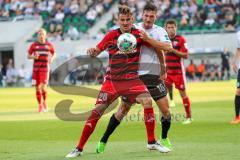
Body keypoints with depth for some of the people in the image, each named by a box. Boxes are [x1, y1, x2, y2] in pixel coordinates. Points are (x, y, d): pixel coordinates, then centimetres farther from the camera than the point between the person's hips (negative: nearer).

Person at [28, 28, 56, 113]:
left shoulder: (49, 45, 4)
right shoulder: (34, 45, 2)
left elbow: (54, 53, 19)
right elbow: (28, 56, 8)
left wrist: (52, 58, -3)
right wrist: (33, 57, -14)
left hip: (45, 68, -1)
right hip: (36, 68, 1)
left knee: (43, 87, -13)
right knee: (37, 87, 1)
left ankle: (44, 102, 15)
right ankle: (40, 105, 15)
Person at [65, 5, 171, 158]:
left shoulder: (138, 34, -3)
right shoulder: (111, 35, -3)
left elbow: (160, 47, -3)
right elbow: (97, 51, 5)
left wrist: (147, 39, -23)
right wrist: (92, 51, -20)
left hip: (132, 79, 0)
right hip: (112, 80, 0)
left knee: (147, 101, -23)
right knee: (97, 110, -9)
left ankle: (152, 142, -8)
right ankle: (79, 148, -1)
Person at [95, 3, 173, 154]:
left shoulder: (159, 31, -2)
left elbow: (168, 47, -21)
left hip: (153, 75, 0)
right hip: (134, 75, 0)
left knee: (165, 109, -4)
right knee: (124, 108, -2)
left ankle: (164, 139, 22)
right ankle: (103, 141, 8)